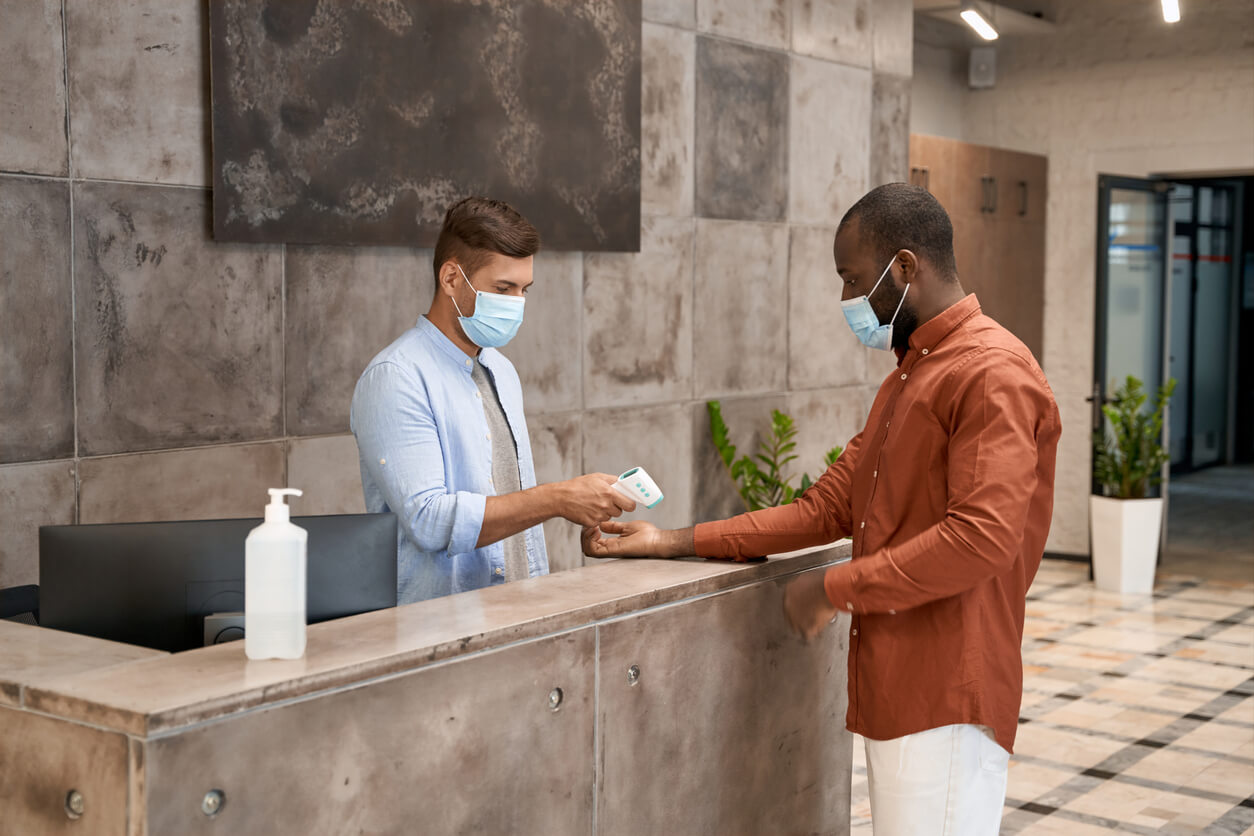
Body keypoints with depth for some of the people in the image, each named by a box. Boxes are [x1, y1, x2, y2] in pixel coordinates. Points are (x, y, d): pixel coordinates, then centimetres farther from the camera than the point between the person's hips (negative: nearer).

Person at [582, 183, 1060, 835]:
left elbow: (981, 538, -23)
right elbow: (826, 507, 17)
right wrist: (677, 543, 10)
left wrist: (836, 588, -15)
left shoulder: (993, 374, -12)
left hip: (946, 704, -9)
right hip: (894, 695, 9)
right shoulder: (906, 378, 20)